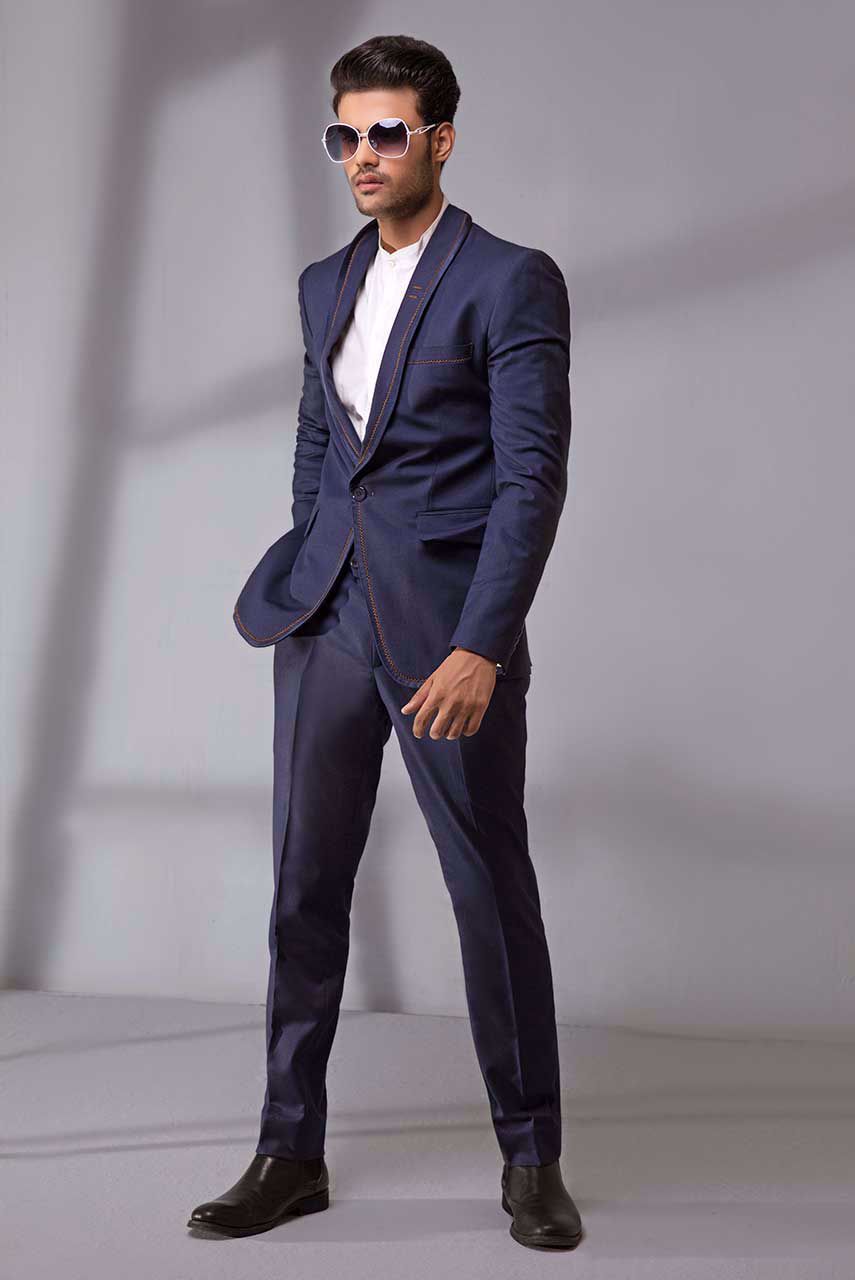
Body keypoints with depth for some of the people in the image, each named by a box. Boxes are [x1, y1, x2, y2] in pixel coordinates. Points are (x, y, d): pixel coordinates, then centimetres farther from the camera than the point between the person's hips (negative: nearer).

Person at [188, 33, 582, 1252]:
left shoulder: (513, 282, -6)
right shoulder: (326, 284, 14)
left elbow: (534, 478, -12)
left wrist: (481, 648, -19)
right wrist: (302, 589, 15)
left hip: (450, 627, -6)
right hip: (327, 623, 6)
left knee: (492, 888, 4)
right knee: (305, 884, 7)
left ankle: (531, 1159, 19)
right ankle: (290, 1152, 18)